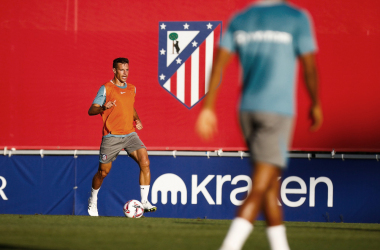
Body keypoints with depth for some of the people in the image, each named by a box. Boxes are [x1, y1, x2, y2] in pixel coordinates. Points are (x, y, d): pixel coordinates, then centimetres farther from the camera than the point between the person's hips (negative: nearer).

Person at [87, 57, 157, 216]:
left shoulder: (132, 89, 12)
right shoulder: (106, 89, -5)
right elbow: (91, 110, -8)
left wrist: (137, 119, 11)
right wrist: (103, 108, -29)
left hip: (130, 135, 4)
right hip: (111, 136, -4)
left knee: (145, 162, -18)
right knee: (103, 172, 5)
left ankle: (144, 201, -16)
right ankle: (93, 201, 32)